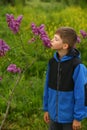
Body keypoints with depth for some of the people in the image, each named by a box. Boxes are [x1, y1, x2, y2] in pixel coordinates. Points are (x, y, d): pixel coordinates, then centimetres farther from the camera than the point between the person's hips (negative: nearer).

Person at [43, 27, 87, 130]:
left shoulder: (77, 66, -19)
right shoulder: (52, 62, -1)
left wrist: (78, 118, -13)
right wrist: (46, 109, 12)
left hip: (69, 117, -5)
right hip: (54, 115, 6)